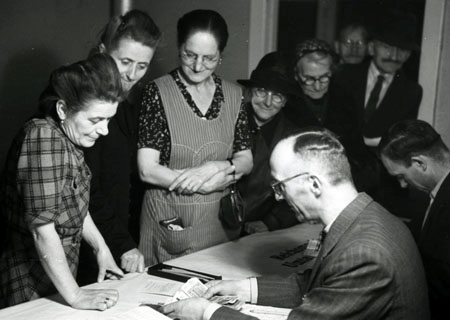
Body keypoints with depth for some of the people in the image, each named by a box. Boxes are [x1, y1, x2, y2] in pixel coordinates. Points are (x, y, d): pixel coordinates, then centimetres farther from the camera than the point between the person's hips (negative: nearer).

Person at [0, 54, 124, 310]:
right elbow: (42, 228, -27)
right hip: (33, 287, -8)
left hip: (60, 275, 8)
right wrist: (75, 296, -23)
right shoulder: (42, 137, -24)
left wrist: (101, 248, 10)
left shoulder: (70, 138, 2)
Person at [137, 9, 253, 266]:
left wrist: (219, 167, -15)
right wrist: (218, 180, -13)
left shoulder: (234, 95, 4)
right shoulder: (158, 92, -8)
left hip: (220, 220, 4)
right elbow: (148, 170, -12)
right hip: (169, 222, -3)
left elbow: (246, 160, 7)